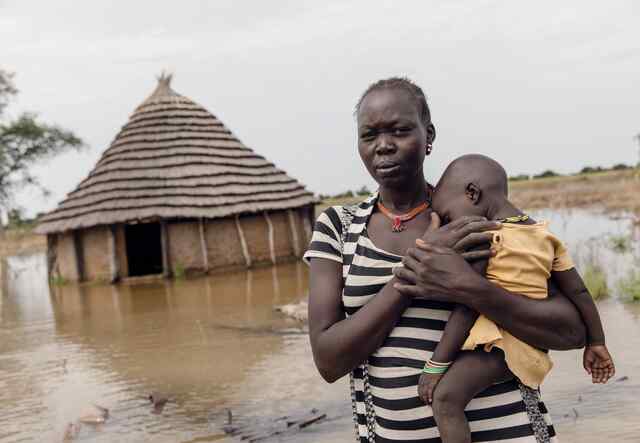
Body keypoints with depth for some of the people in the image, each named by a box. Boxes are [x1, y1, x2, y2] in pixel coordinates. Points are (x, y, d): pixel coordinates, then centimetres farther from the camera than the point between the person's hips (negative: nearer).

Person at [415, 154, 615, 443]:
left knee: (446, 397, -22)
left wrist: (436, 364, -13)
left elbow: (468, 306, -15)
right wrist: (596, 343, 21)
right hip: (532, 348, 9)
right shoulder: (546, 236, 11)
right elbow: (579, 292, 11)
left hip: (498, 342, -9)